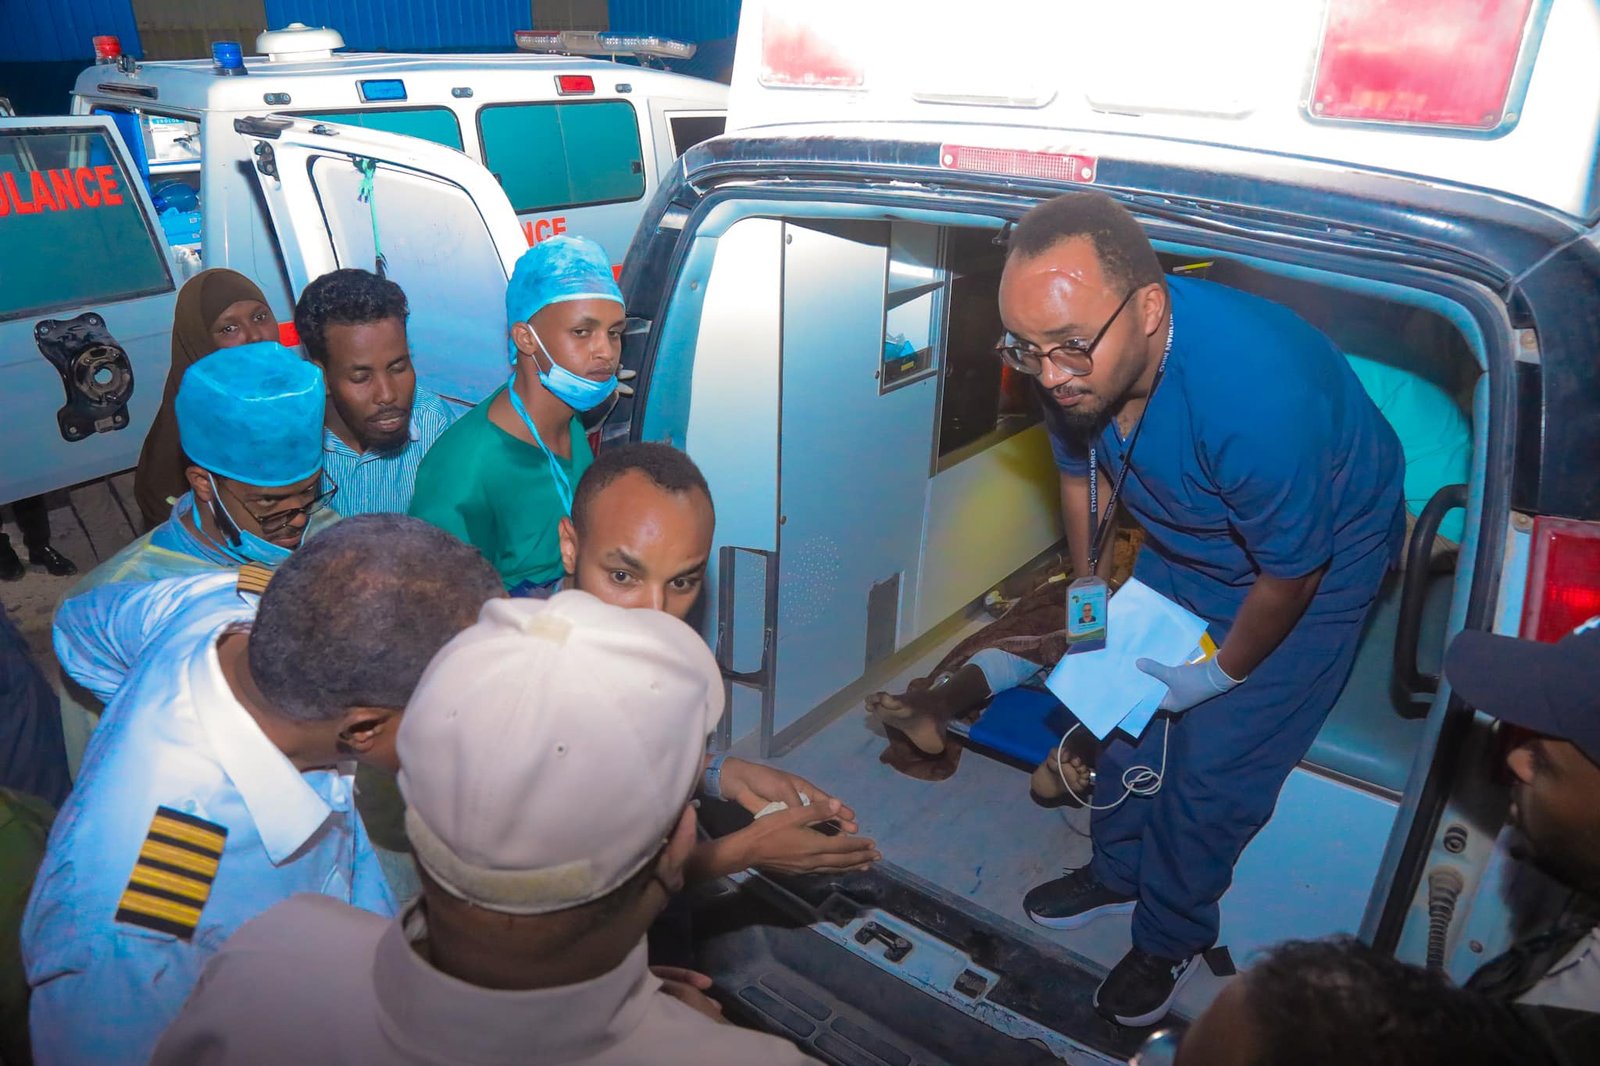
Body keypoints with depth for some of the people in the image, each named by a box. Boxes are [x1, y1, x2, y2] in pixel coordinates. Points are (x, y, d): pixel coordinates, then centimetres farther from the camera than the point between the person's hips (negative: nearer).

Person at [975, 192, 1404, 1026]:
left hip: (1320, 556, -5)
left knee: (1214, 761, 0)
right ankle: (1118, 871, 41)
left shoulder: (1259, 391, -44)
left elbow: (1290, 574, -26)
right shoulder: (1073, 358, -24)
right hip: (1183, 542, 6)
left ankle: (1172, 935, 28)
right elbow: (1081, 471, -2)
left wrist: (1223, 674, -11)